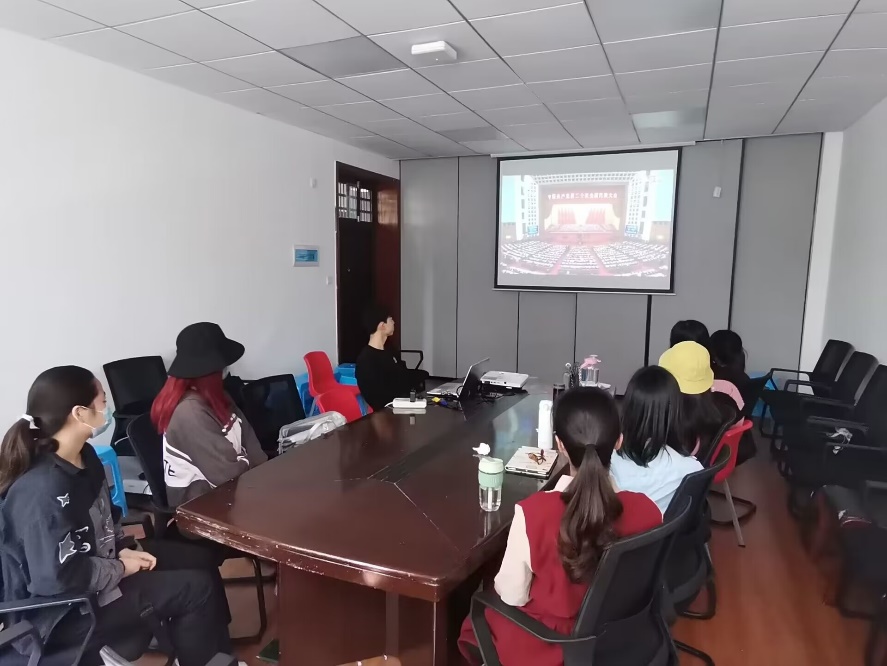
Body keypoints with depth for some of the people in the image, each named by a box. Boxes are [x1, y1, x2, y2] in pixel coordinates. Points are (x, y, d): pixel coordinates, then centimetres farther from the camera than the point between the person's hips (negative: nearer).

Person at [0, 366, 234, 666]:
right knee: (198, 589, -14)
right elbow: (58, 576, -30)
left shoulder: (84, 457, 0)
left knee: (199, 565, 7)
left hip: (91, 578, 10)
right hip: (61, 615, -10)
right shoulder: (42, 490, -29)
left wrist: (121, 551, 0)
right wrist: (121, 569, -17)